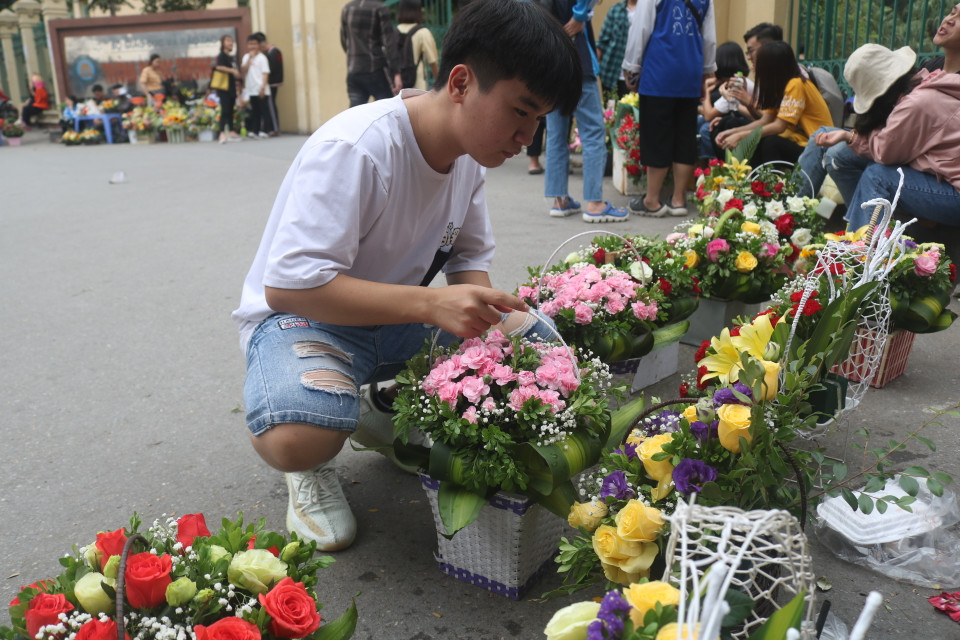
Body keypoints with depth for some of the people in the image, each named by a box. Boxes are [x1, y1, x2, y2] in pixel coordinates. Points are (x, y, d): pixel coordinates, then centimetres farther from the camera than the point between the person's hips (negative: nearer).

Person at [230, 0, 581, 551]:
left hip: (401, 319, 7)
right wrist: (430, 304, -39)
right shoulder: (356, 149, -29)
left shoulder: (470, 152, -4)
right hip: (300, 313, -7)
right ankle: (313, 465, 1)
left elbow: (470, 256, 6)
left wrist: (485, 311, -17)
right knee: (298, 439, -38)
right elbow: (289, 286, -32)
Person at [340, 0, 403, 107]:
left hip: (353, 71, 5)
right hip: (376, 70, -5)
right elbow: (389, 43, -11)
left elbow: (344, 41, 18)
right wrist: (396, 73, -14)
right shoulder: (381, 9, -6)